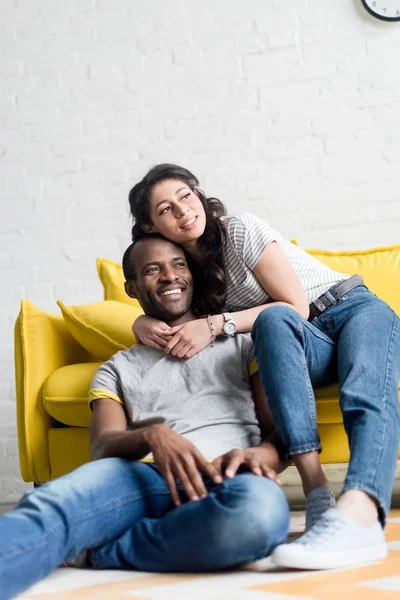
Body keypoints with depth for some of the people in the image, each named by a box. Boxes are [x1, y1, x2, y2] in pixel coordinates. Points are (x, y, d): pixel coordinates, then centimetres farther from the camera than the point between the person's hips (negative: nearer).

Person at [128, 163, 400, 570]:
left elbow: (297, 305, -12)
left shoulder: (240, 229, -9)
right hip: (303, 340, 3)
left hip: (356, 309, -3)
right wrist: (143, 324, -13)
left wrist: (216, 324, -20)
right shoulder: (184, 266, 8)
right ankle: (317, 493, -48)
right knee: (273, 318, -34)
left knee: (367, 395, -37)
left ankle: (358, 513, -66)